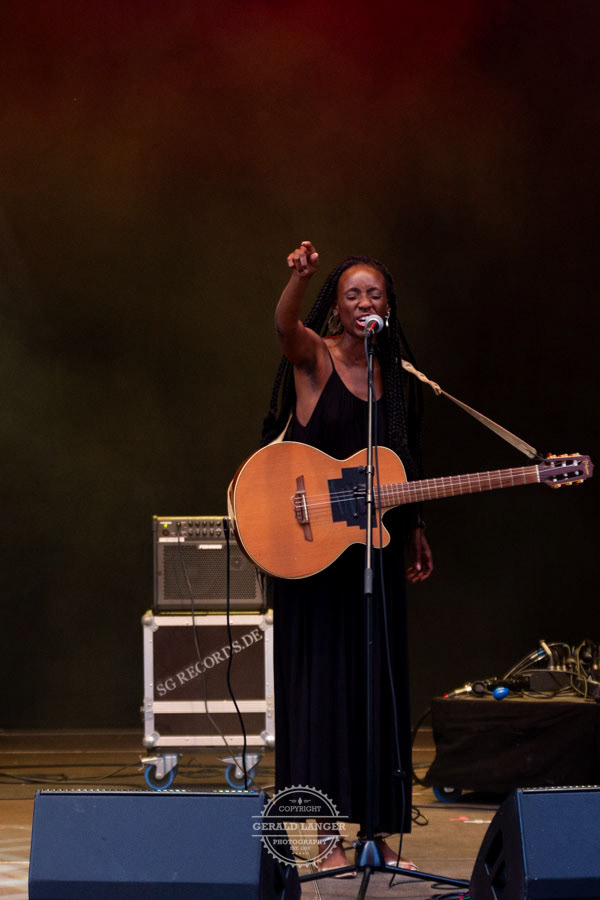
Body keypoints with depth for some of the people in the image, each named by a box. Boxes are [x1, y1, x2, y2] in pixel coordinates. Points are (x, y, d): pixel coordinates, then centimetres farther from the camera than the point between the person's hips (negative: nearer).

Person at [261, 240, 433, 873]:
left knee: (379, 680, 6)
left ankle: (377, 829, 12)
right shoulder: (313, 355, -5)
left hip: (374, 548, 5)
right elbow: (284, 324, -29)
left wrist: (415, 533, 16)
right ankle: (328, 832, -2)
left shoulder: (395, 375, 10)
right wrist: (300, 277, -48)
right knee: (322, 676, -5)